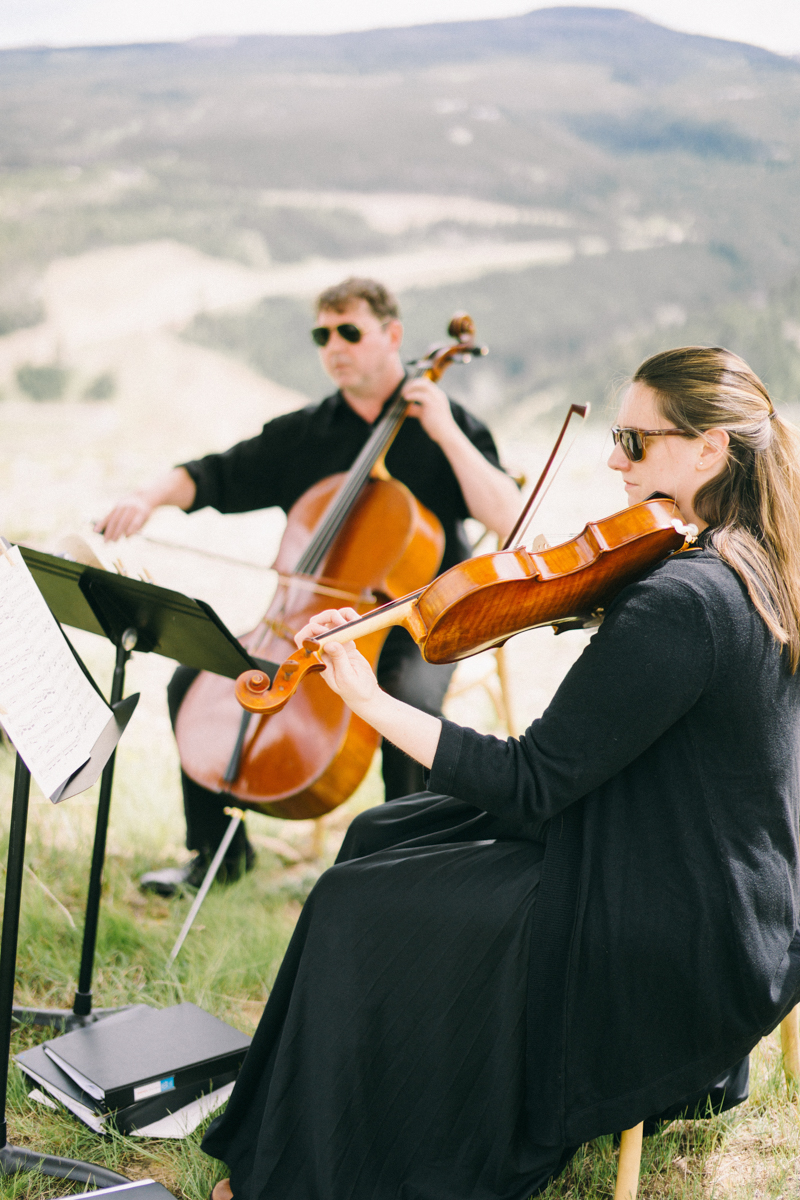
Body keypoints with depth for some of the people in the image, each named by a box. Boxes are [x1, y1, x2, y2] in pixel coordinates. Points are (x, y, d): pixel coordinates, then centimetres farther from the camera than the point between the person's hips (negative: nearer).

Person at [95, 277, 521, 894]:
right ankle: (219, 849, 8)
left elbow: (509, 522, -15)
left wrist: (447, 435, -20)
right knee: (195, 678, -10)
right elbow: (215, 477, 9)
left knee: (412, 700, -36)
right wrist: (152, 495, -11)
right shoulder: (301, 433, 9)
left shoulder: (447, 425, -3)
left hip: (415, 627, -4)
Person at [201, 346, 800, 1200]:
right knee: (379, 836, 14)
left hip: (675, 947, -10)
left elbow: (529, 785, -26)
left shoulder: (680, 601, -28)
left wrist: (370, 702, -24)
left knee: (355, 907, -3)